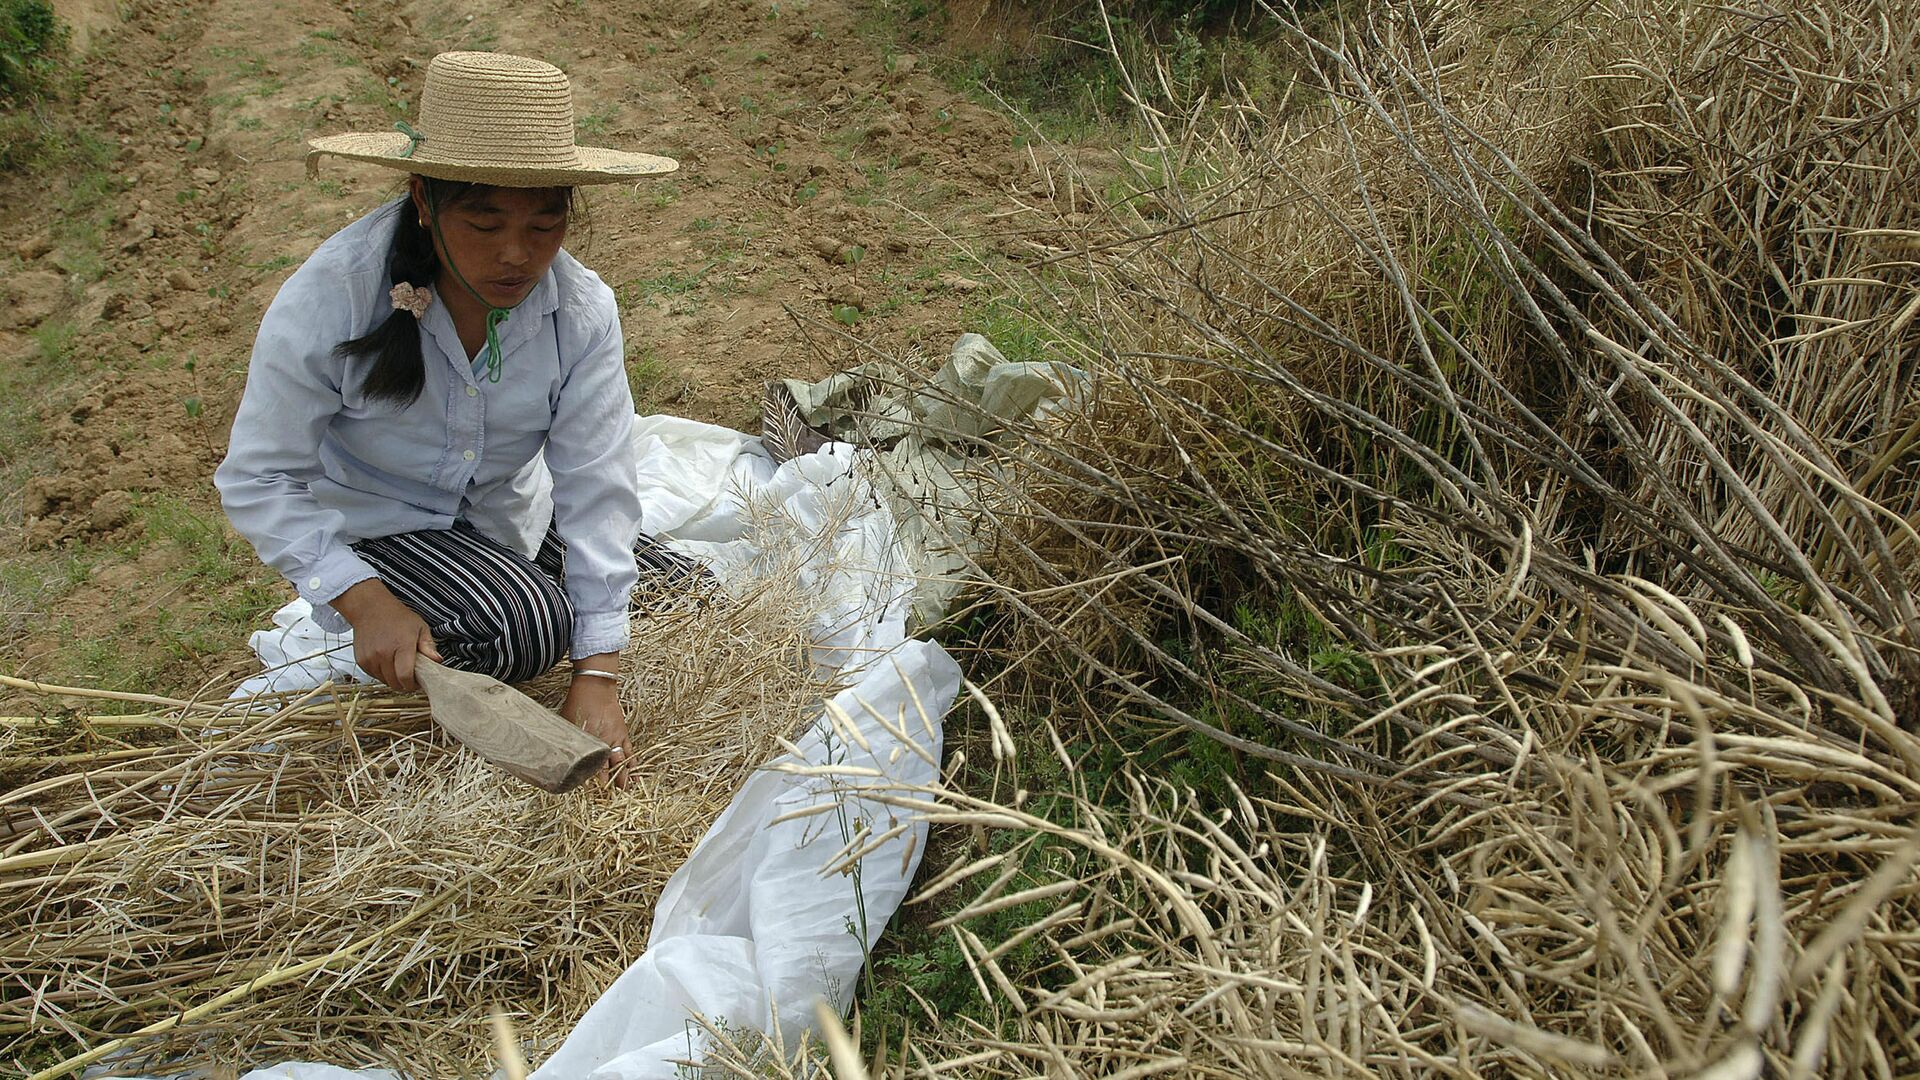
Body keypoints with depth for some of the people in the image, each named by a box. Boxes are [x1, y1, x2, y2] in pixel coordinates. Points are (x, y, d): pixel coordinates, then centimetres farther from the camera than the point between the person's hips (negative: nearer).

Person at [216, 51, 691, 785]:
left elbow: (595, 489, -21)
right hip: (369, 526, -4)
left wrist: (598, 674, -26)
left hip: (510, 515, 4)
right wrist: (367, 602, -33)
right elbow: (258, 481, -19)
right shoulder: (330, 299, -27)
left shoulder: (581, 310, -19)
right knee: (526, 627, -30)